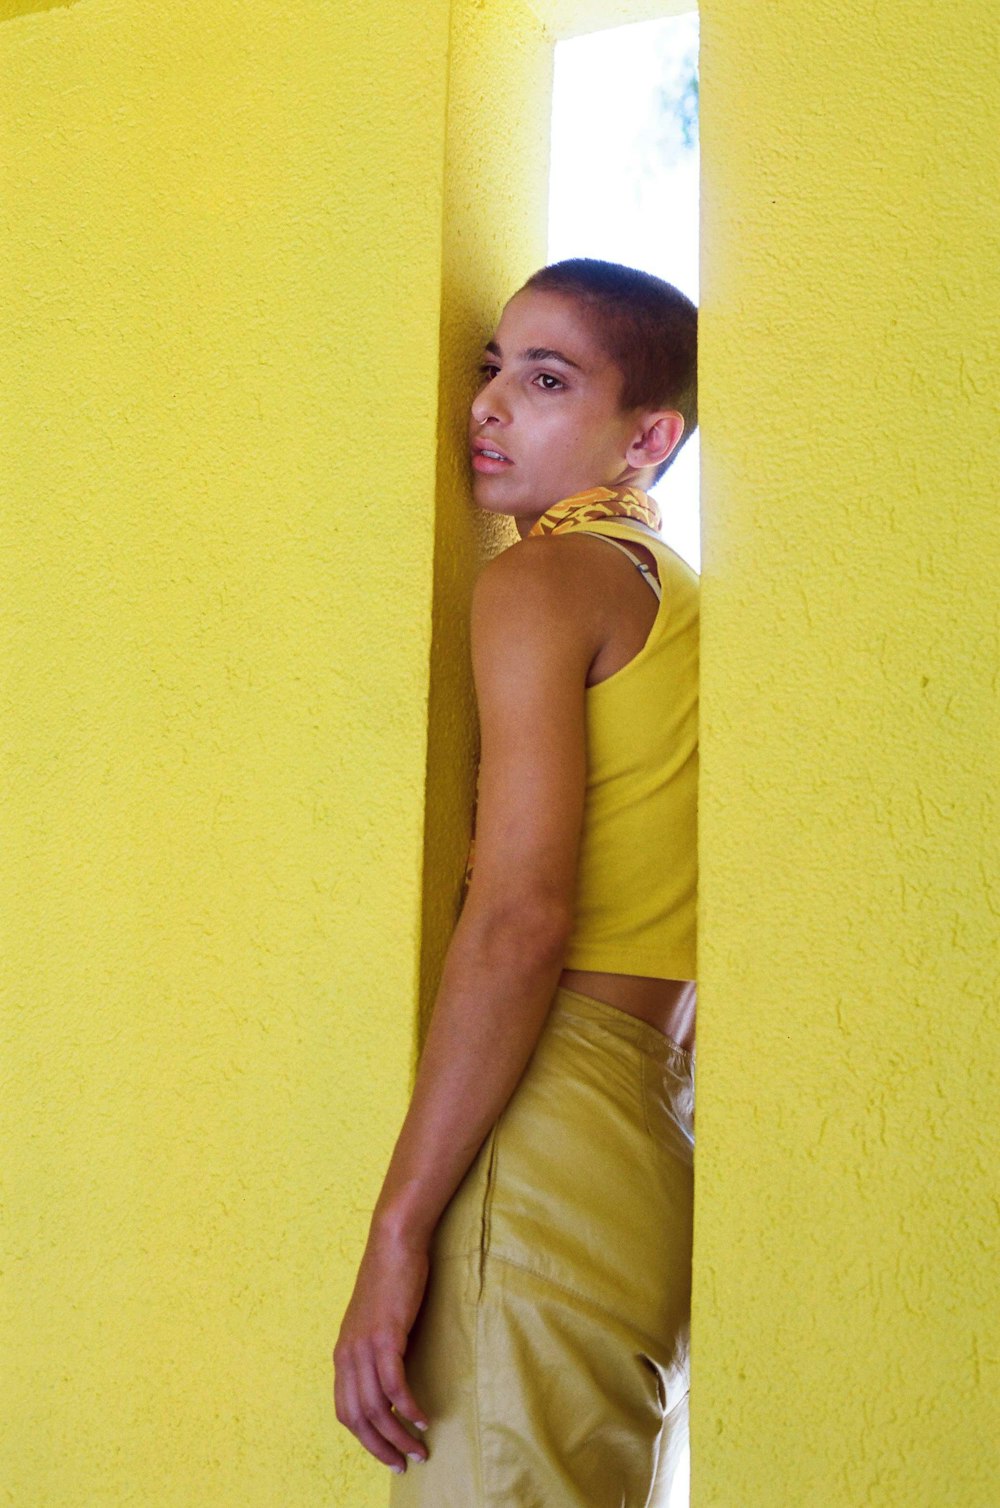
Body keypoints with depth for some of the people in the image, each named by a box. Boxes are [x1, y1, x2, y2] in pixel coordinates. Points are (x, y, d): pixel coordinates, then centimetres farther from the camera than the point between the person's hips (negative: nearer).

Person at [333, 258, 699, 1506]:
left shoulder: (542, 580, -8)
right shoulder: (689, 602, 17)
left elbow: (521, 917, -19)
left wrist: (396, 1231, -17)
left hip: (546, 1141, -9)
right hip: (668, 1156, 9)